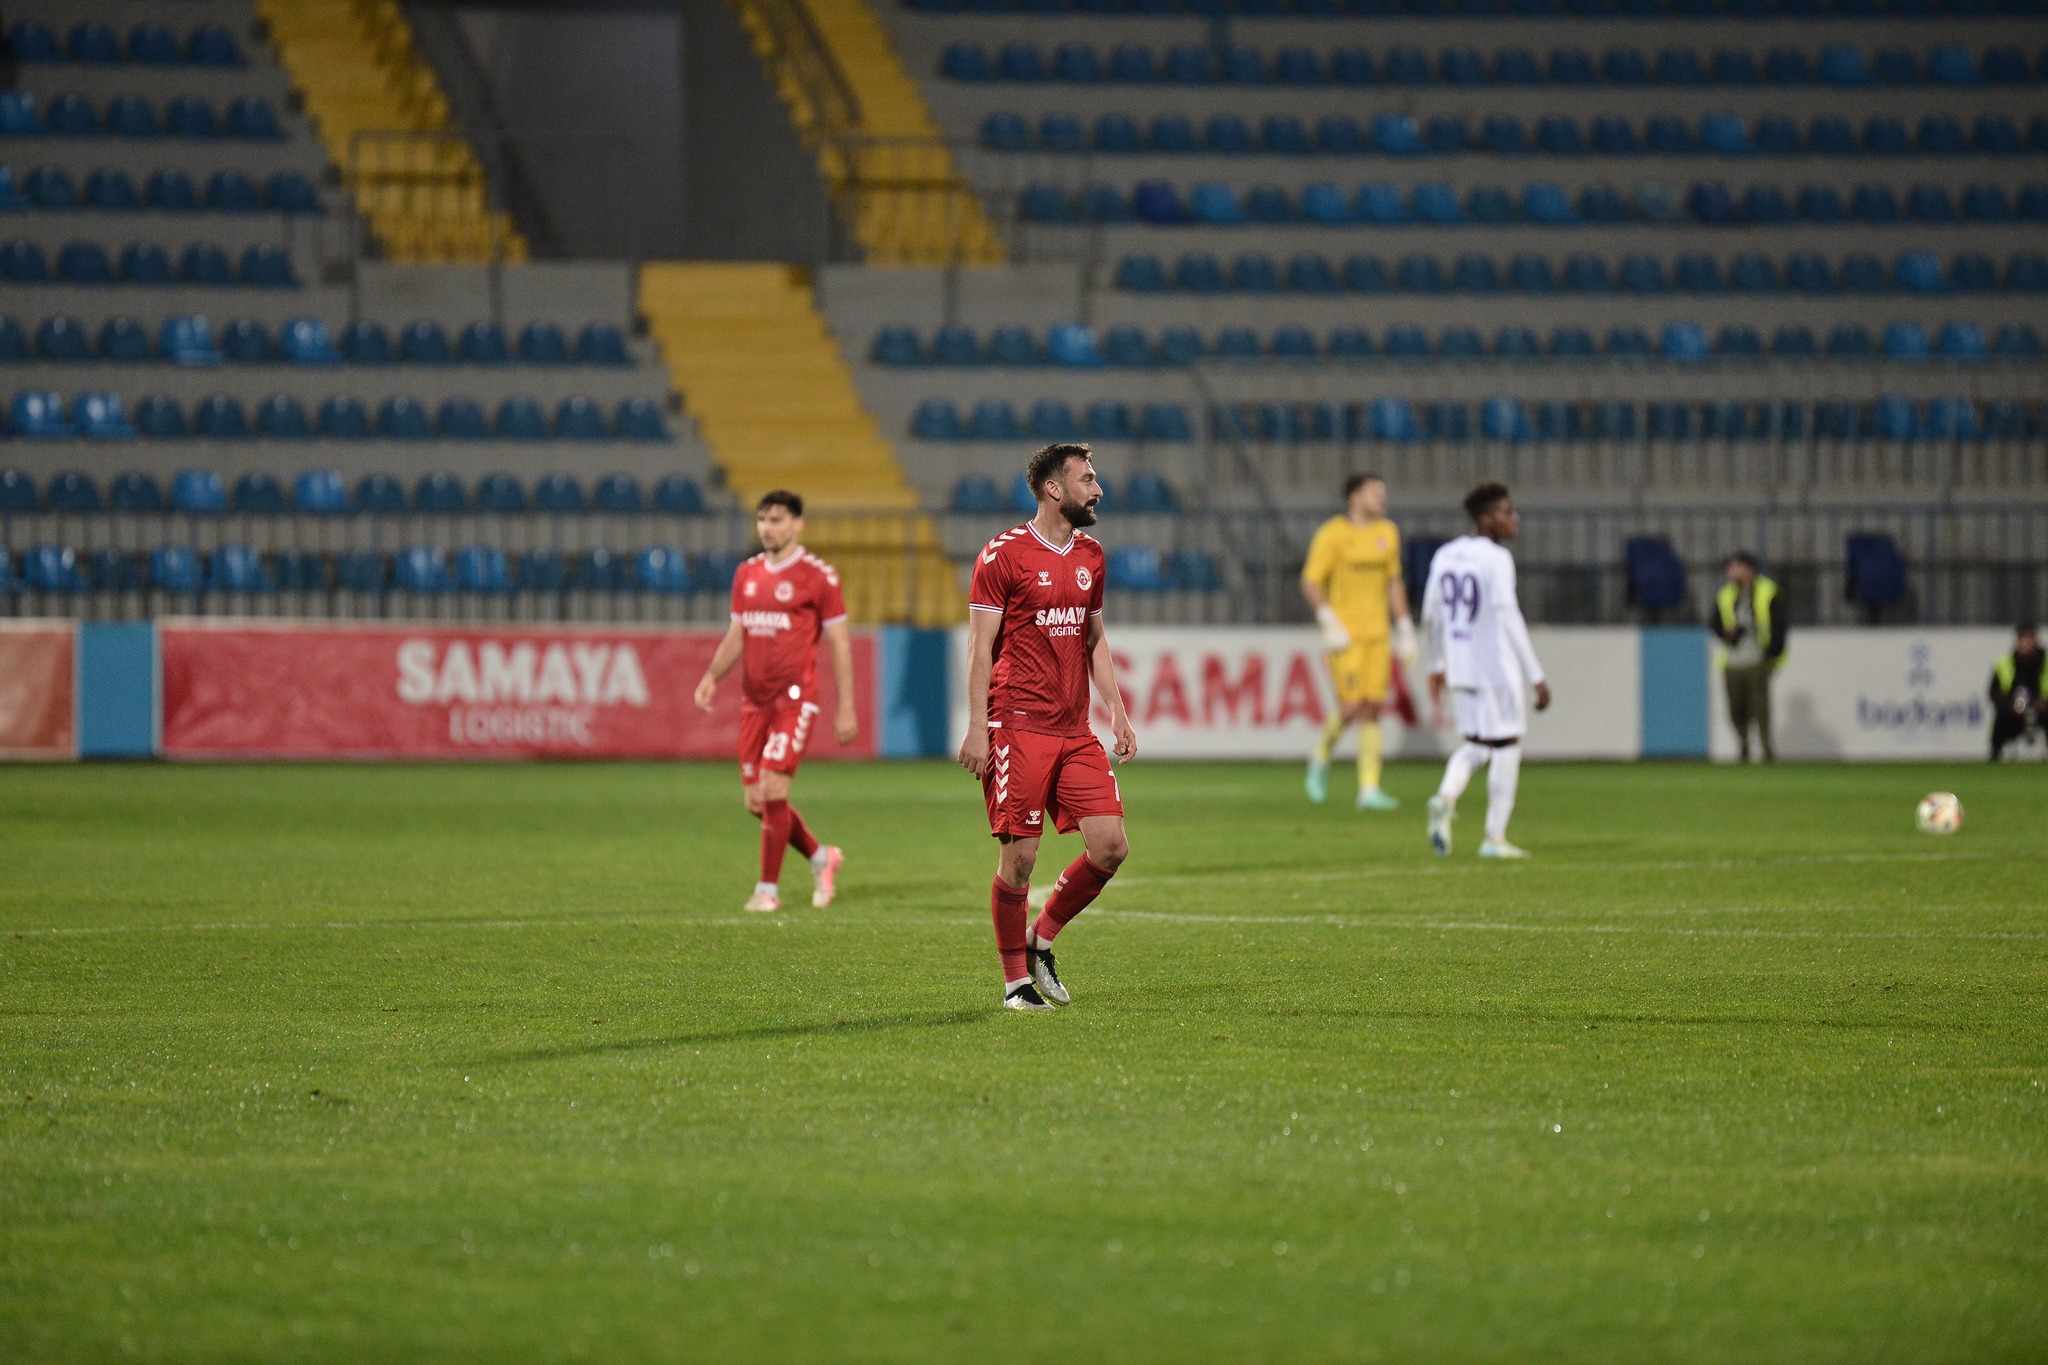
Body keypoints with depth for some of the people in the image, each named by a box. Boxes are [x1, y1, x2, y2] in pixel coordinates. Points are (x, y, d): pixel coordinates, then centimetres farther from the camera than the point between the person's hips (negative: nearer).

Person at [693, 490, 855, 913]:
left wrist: (845, 709, -7)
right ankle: (821, 857, 28)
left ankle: (768, 889, -2)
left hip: (795, 699, -6)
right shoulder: (746, 575, 12)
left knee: (773, 790, -14)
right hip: (754, 699, 6)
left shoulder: (818, 576, -5)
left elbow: (839, 644, -3)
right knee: (756, 800, 5)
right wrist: (712, 677, 0)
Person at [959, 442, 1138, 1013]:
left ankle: (1041, 940, 17)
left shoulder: (1090, 556, 14)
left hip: (1075, 731, 6)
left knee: (1110, 847, -4)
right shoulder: (1004, 555, -6)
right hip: (1018, 727, -6)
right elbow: (981, 645, -6)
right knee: (1020, 857, -5)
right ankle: (1016, 981, 8)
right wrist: (977, 727, -12)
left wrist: (1117, 711, 14)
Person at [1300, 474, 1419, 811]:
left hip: (1376, 632, 5)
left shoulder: (1387, 533, 10)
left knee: (1373, 708, 0)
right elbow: (1310, 583, -9)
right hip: (1344, 635, -5)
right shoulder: (1332, 534, -8)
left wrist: (1405, 630, 14)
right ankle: (1322, 758, 17)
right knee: (1351, 707, -12)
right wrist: (1329, 622, -20)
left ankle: (1369, 789, 1)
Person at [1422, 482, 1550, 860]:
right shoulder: (1497, 559, -14)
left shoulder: (1445, 556, 7)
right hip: (1496, 667, -7)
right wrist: (1536, 675, -18)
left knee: (1475, 744, 17)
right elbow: (1508, 616, -20)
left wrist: (1437, 665, 27)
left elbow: (1431, 615, 14)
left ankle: (1446, 799, -12)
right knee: (1506, 746, 6)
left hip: (1459, 668, 7)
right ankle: (1495, 838, 7)